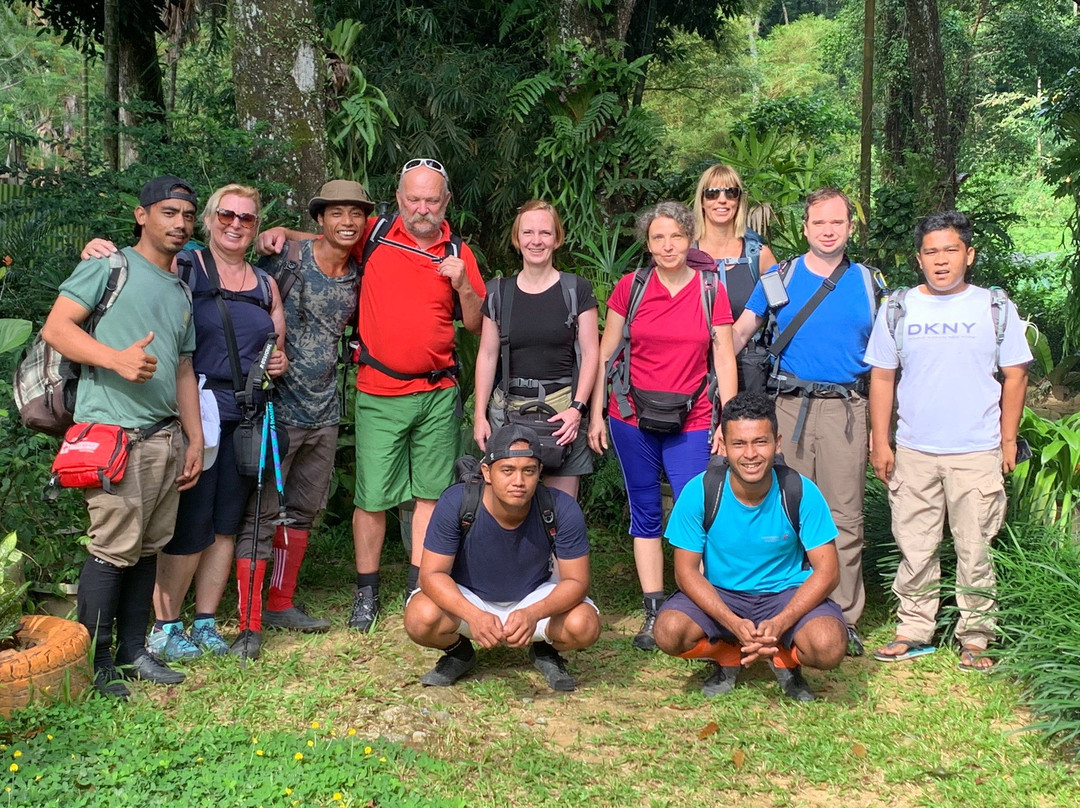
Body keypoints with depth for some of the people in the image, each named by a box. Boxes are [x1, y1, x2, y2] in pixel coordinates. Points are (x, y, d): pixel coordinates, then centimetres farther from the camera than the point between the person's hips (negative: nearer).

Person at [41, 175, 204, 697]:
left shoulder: (182, 292, 22)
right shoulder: (111, 266, 1)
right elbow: (56, 327, -7)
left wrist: (195, 439, 18)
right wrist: (117, 358, -22)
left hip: (165, 437, 7)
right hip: (114, 433, -7)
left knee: (148, 547, 9)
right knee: (114, 547, -8)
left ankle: (133, 652, 19)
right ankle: (94, 662, 3)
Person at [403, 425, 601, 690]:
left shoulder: (562, 510, -25)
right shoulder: (456, 503, -27)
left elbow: (576, 581, -20)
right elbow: (432, 574, -23)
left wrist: (533, 614, -41)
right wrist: (473, 616, -43)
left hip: (534, 598, 1)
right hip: (467, 599, 0)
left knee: (584, 625, -28)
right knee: (421, 618, -31)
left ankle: (546, 651, 9)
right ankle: (458, 652, 6)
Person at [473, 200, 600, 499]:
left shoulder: (576, 289, 3)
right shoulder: (498, 292, 10)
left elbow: (590, 353, 1)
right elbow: (487, 355, 11)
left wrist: (577, 408, -9)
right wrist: (480, 413, 5)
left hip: (563, 409, -2)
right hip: (508, 407, 2)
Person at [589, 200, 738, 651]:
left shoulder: (712, 291, 2)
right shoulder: (631, 287, 3)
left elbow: (724, 361, 3)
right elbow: (606, 353, 8)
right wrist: (596, 414, 4)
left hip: (690, 421, -1)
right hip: (632, 419, 1)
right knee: (645, 515, 7)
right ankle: (653, 615, 15)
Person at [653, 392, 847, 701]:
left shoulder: (802, 493, -16)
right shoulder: (699, 492, -16)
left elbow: (826, 571, -13)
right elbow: (686, 571, -12)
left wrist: (779, 624, -27)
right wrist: (734, 624, -26)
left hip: (787, 593, -1)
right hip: (719, 594, 1)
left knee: (829, 647, -30)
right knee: (669, 631, -28)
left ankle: (785, 659, 8)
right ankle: (728, 659, 7)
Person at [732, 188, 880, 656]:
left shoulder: (866, 282, 11)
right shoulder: (780, 278, 7)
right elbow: (741, 332, 7)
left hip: (846, 407, 0)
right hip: (791, 404, 0)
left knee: (845, 518, 1)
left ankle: (844, 619, 10)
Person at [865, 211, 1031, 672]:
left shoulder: (996, 309, 3)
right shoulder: (898, 309, 5)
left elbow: (1015, 376, 7)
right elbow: (882, 377, 7)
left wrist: (1008, 440, 3)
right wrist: (880, 442, 3)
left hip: (978, 452, -1)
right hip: (913, 451, 1)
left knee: (975, 549, 4)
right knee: (914, 547, 7)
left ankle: (975, 637, 16)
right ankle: (915, 630, 19)